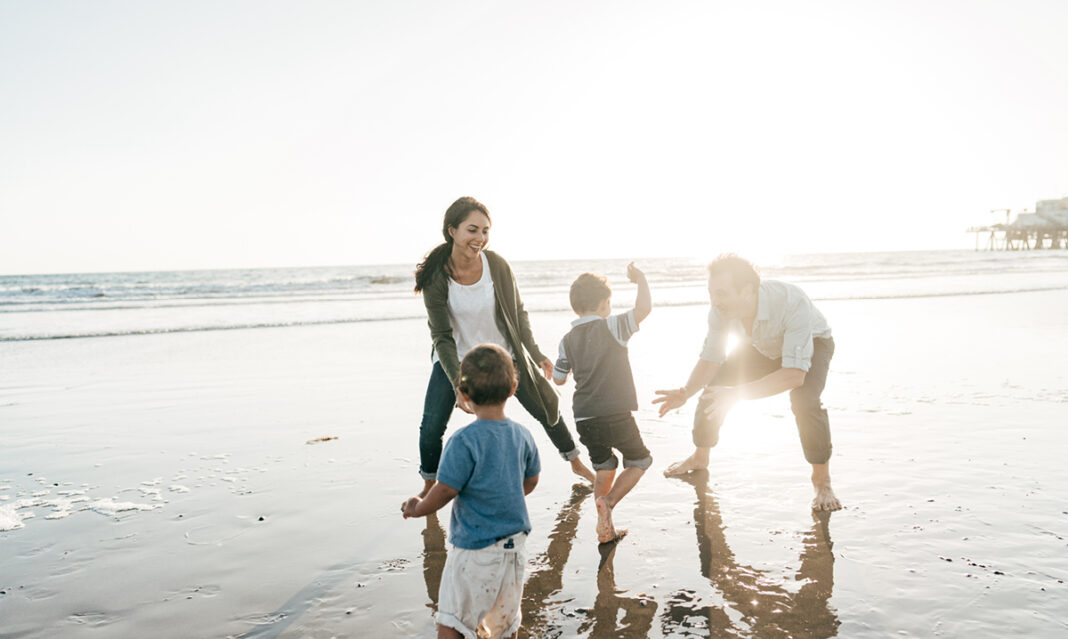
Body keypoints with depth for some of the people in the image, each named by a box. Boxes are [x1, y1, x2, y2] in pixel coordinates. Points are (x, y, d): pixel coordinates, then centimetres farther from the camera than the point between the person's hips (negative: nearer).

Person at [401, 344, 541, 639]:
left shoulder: (464, 441, -21)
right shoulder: (522, 435, -2)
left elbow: (445, 491, -18)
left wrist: (417, 508, 1)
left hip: (475, 550, -6)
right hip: (514, 544, 6)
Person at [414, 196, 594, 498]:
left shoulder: (497, 266, -18)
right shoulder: (435, 276, -22)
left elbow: (518, 314, -3)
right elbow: (442, 336, -17)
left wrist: (537, 355, -8)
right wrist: (458, 381, -27)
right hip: (456, 358, -1)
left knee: (545, 408, 12)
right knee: (431, 428, -9)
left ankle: (576, 462, 39)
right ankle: (429, 486, 20)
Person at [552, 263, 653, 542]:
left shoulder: (568, 340, 7)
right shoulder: (611, 327, -8)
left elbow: (558, 379, 15)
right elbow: (644, 308, -18)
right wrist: (640, 278, -2)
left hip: (584, 419, 5)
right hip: (616, 415, -5)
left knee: (604, 469, 22)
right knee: (639, 461, 16)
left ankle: (605, 528, 19)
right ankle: (608, 500, -4)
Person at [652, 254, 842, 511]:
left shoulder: (792, 303, -44)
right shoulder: (720, 310, -29)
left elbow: (795, 375, -45)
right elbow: (711, 358, -15)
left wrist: (739, 393, -50)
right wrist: (685, 392, -33)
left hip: (811, 343, -4)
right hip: (761, 347, 5)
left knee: (804, 400, -31)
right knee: (713, 388, -5)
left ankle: (821, 479, -8)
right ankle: (700, 458, 21)